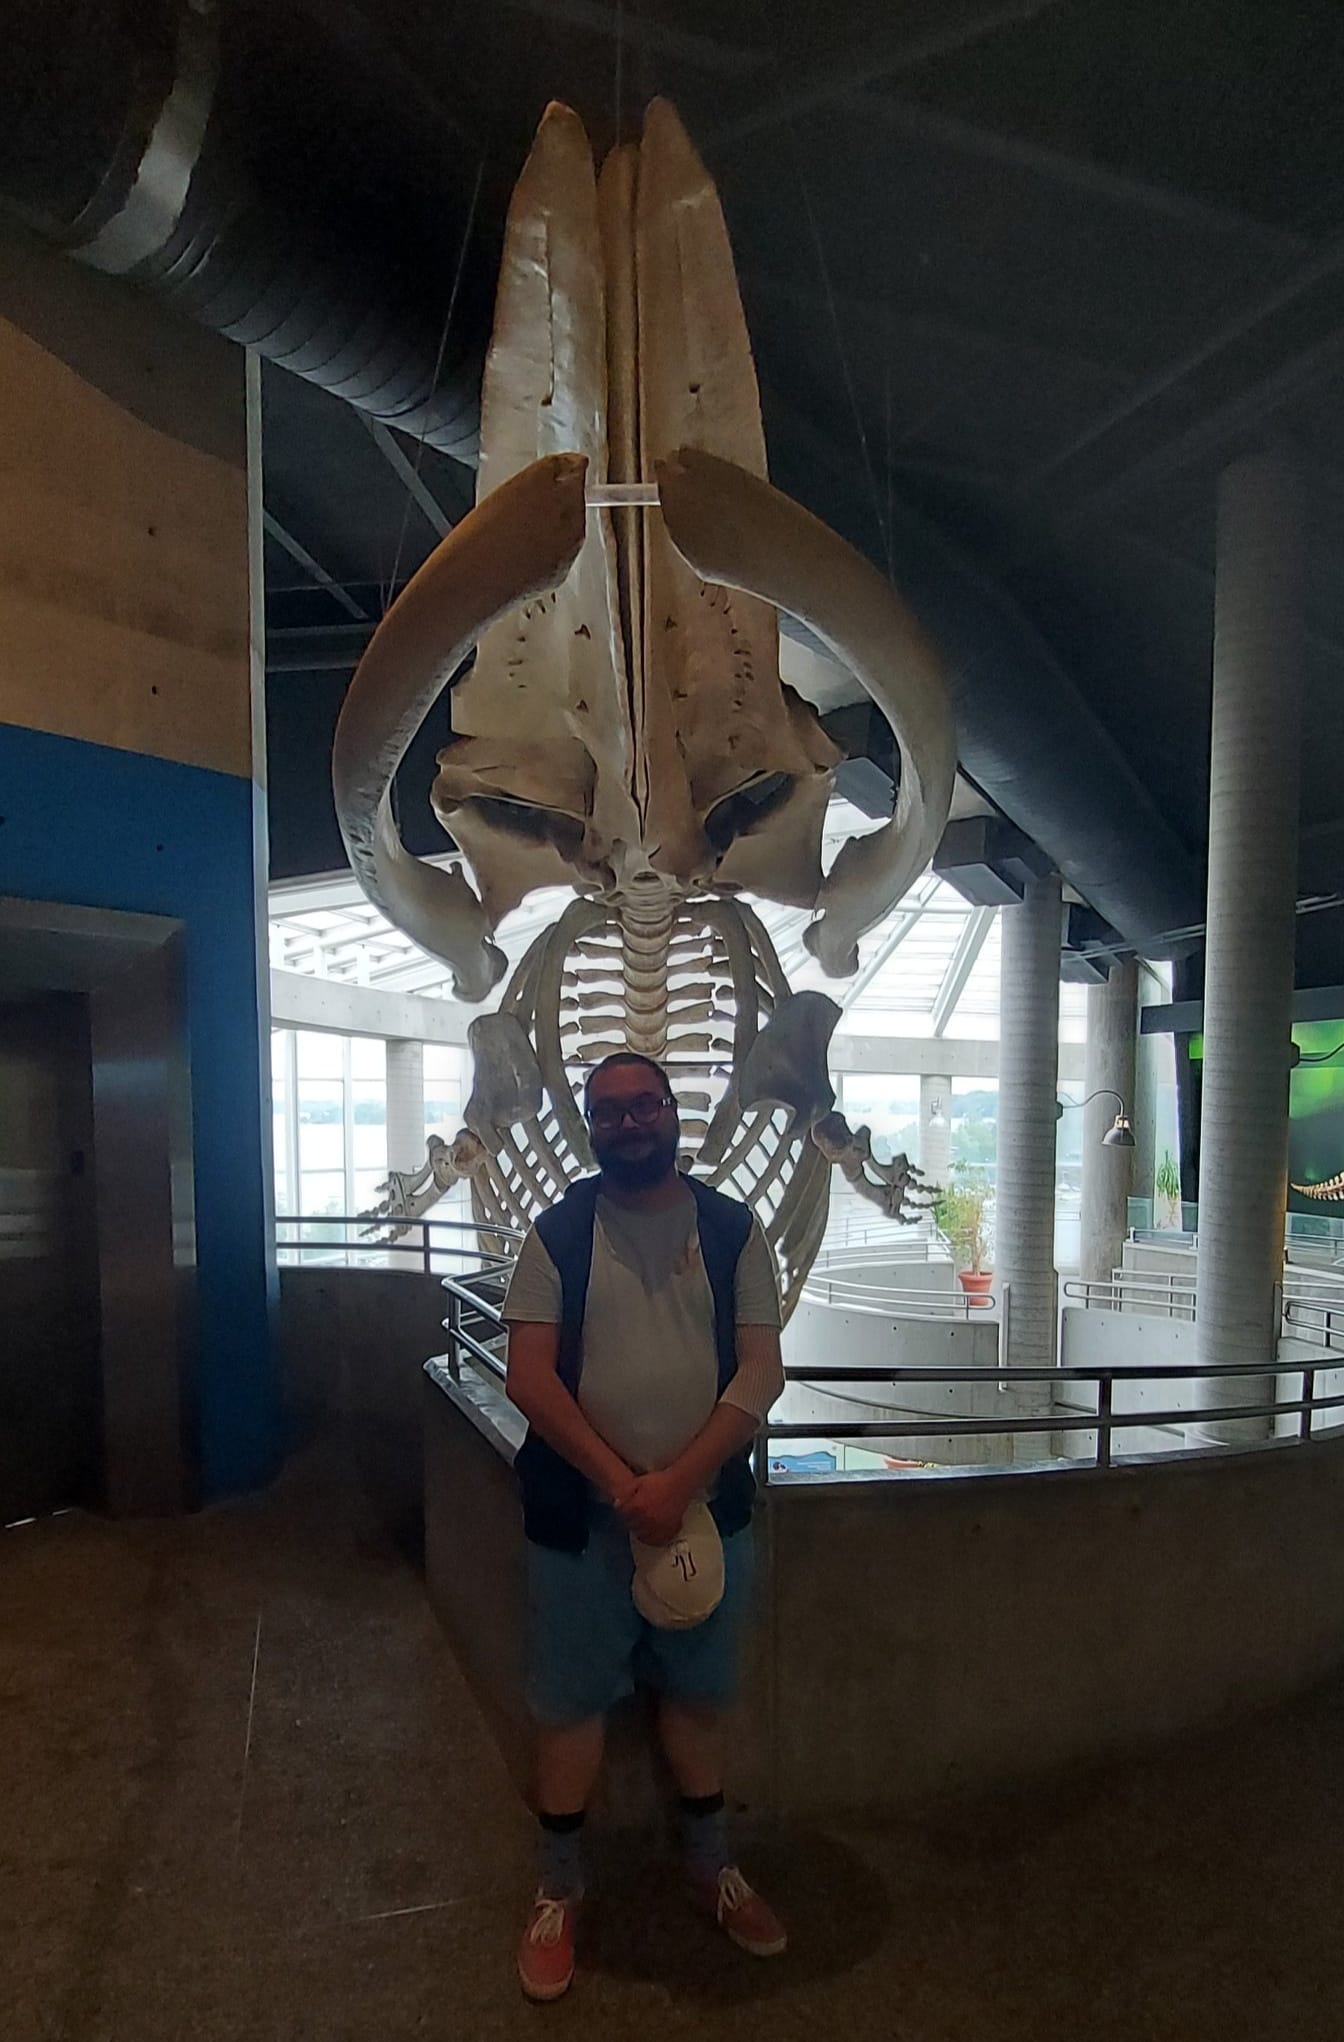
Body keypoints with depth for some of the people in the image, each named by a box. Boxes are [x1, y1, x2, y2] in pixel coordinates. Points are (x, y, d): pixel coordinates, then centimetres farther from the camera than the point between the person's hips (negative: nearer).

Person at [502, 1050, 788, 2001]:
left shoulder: (734, 1231, -3)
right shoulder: (557, 1233, -5)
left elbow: (762, 1370, -8)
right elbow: (529, 1374, -10)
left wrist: (679, 1484, -18)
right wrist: (623, 1483, -17)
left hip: (705, 1509, 1)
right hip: (581, 1512, -1)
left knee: (700, 1693, 18)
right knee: (570, 1701, 13)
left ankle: (712, 1868, 43)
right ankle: (559, 1888, 37)